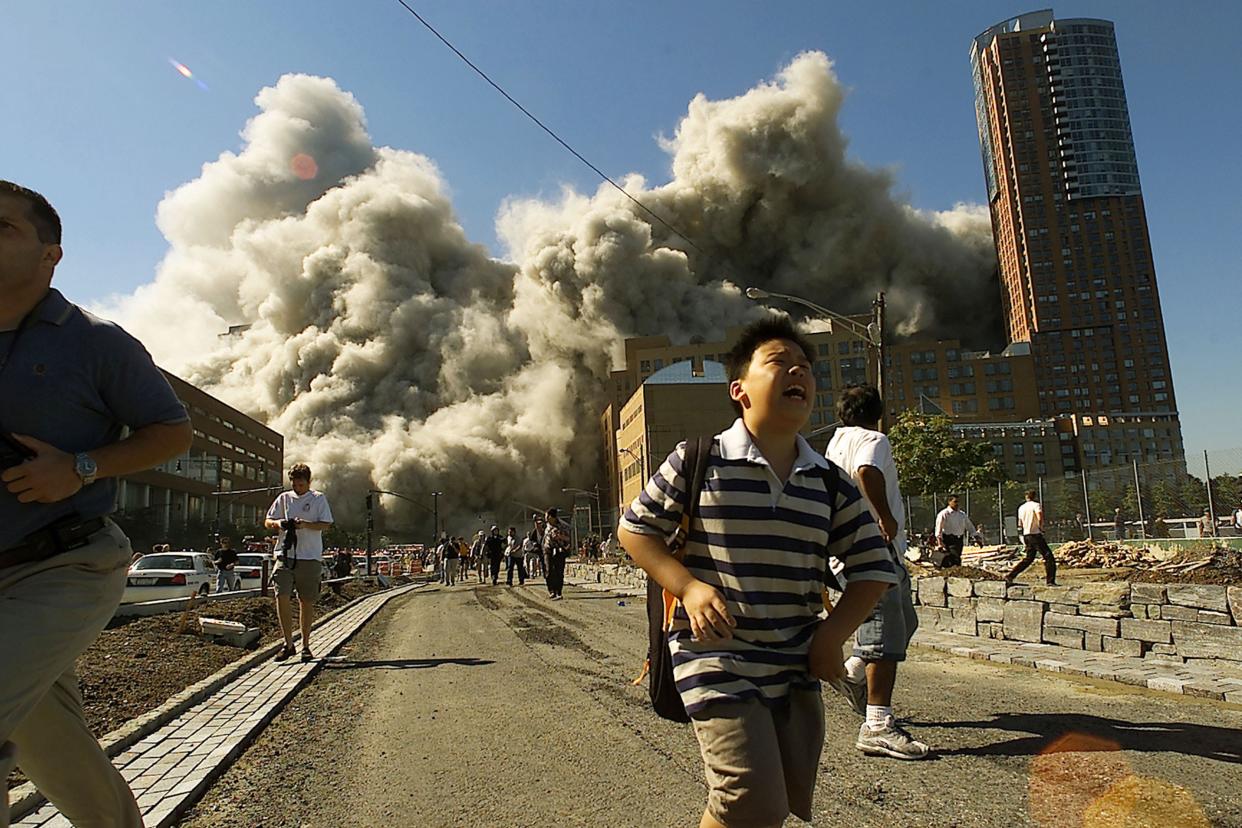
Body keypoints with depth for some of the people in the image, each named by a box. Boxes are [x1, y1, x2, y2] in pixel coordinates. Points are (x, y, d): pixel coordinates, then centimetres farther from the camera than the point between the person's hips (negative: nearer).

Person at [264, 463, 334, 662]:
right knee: (282, 598, -10)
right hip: (286, 556, 2)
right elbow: (267, 521, 14)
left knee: (307, 602, 5)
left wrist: (306, 524, -18)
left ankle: (305, 645, 17)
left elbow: (326, 524, -1)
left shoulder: (319, 498, 5)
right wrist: (278, 523, -9)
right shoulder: (284, 498, 13)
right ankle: (288, 644, 3)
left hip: (310, 557, -2)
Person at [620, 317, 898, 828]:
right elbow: (633, 529, -2)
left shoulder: (831, 484, 3)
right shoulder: (699, 463, -10)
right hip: (718, 662, -5)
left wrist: (832, 634, -3)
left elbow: (874, 566, 10)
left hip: (797, 672, 6)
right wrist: (689, 588, -16)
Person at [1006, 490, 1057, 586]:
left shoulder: (1021, 508, 14)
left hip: (1026, 535, 7)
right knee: (1048, 557, 0)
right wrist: (1041, 527, -9)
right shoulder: (1036, 505, -6)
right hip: (1035, 535, -7)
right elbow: (1040, 518, -24)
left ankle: (1010, 576, 10)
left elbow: (1020, 524, 19)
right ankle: (1051, 581, -3)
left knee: (1029, 558, 15)